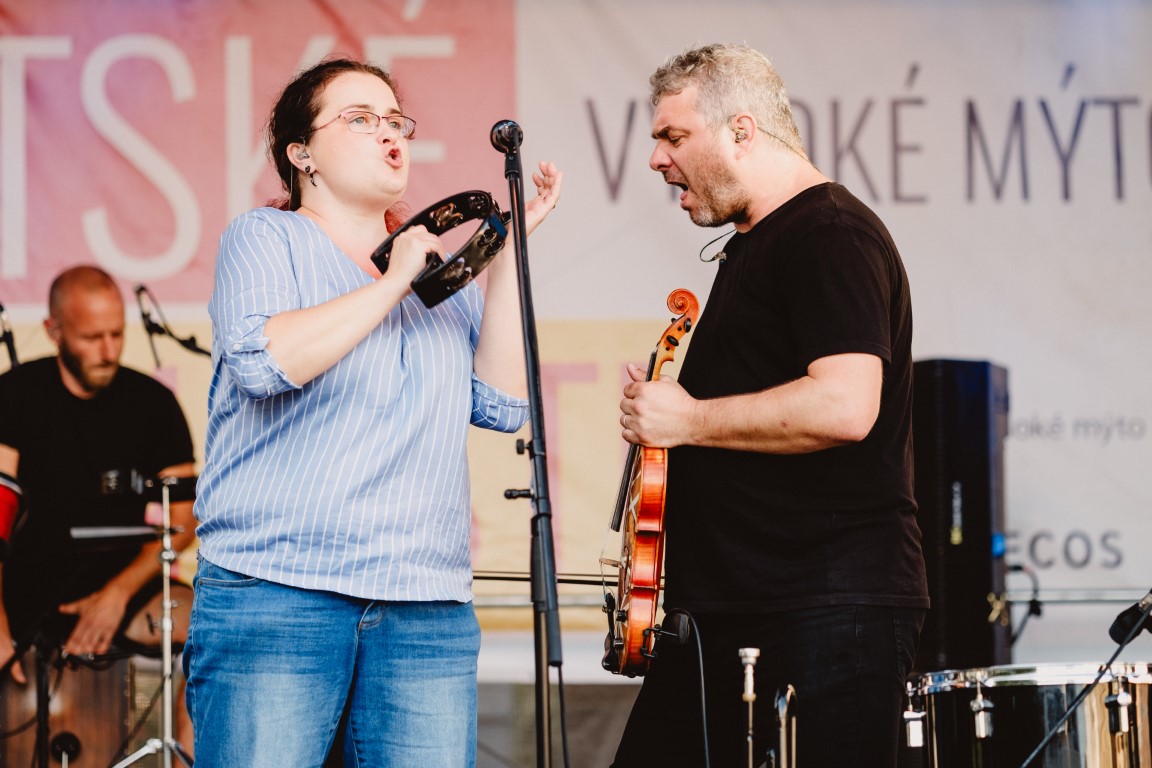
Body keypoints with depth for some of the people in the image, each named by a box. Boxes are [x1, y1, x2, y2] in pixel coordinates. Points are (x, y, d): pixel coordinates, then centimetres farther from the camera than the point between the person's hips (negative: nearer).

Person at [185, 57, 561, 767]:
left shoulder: (444, 272, 19)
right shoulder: (267, 240, 6)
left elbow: (501, 405, 5)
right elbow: (264, 360, -14)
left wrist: (510, 247, 3)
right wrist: (394, 281, -8)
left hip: (429, 613, 4)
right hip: (275, 598, -4)